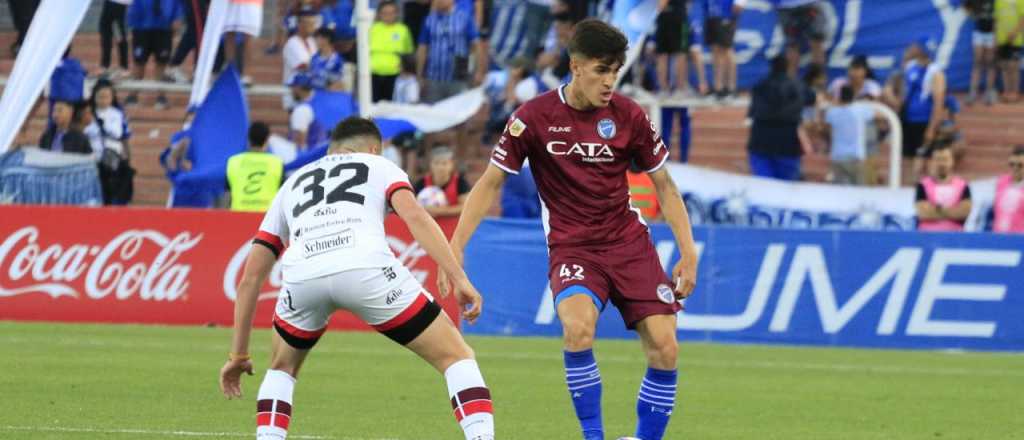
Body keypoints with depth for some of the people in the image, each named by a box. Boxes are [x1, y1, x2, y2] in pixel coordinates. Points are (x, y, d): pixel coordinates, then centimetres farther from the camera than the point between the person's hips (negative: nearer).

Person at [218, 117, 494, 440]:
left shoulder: (293, 183, 38)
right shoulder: (380, 166, 29)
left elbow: (251, 277, 35)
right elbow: (414, 216, 6)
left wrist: (238, 354, 40)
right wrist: (459, 279, 0)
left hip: (302, 275, 3)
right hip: (366, 268, -3)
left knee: (282, 369, 32)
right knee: (455, 356, 12)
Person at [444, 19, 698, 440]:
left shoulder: (628, 115, -4)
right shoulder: (534, 117, -9)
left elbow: (664, 185, 7)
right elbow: (491, 183, -1)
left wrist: (688, 252, 0)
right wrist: (456, 247, -7)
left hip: (629, 243, 2)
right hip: (571, 247, -2)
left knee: (664, 348, -11)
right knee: (578, 326, -32)